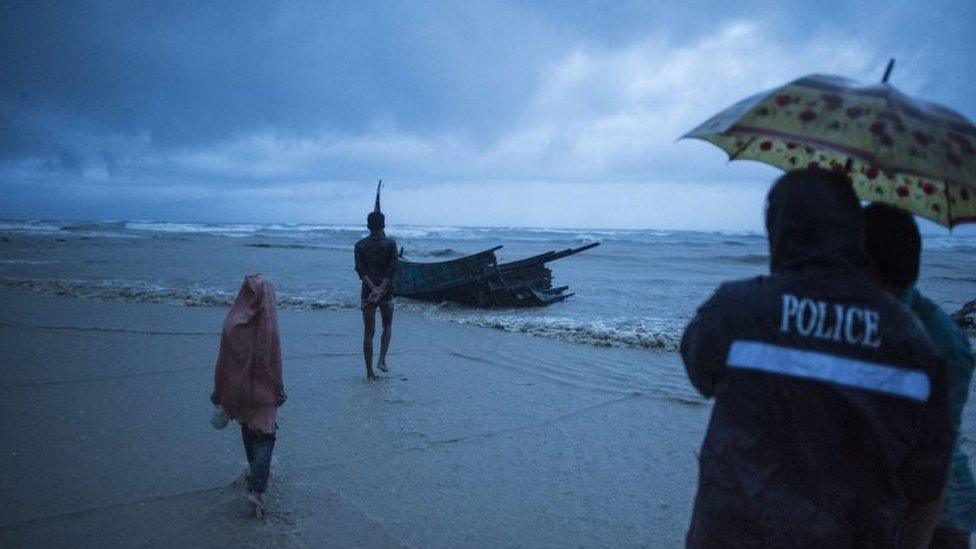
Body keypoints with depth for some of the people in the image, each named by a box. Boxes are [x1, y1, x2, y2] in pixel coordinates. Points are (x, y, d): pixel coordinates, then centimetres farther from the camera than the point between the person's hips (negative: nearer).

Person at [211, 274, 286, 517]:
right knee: (265, 436, 3)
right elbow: (274, 362, -11)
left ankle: (256, 472, 43)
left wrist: (219, 392, 7)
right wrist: (279, 391, 2)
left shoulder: (232, 324, -9)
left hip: (237, 389, 4)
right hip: (262, 389, -4)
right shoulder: (268, 325, -17)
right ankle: (256, 489, -10)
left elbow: (224, 361, -3)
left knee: (247, 429, 25)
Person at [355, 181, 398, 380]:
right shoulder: (390, 243, -2)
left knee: (368, 332, 6)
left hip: (368, 292, 1)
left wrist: (373, 289, -14)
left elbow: (361, 270, -9)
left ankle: (369, 372, 8)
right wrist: (380, 290, -13)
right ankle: (382, 359, 6)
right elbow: (391, 270, -11)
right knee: (387, 326, 22)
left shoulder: (360, 245, 2)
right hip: (386, 292, -1)